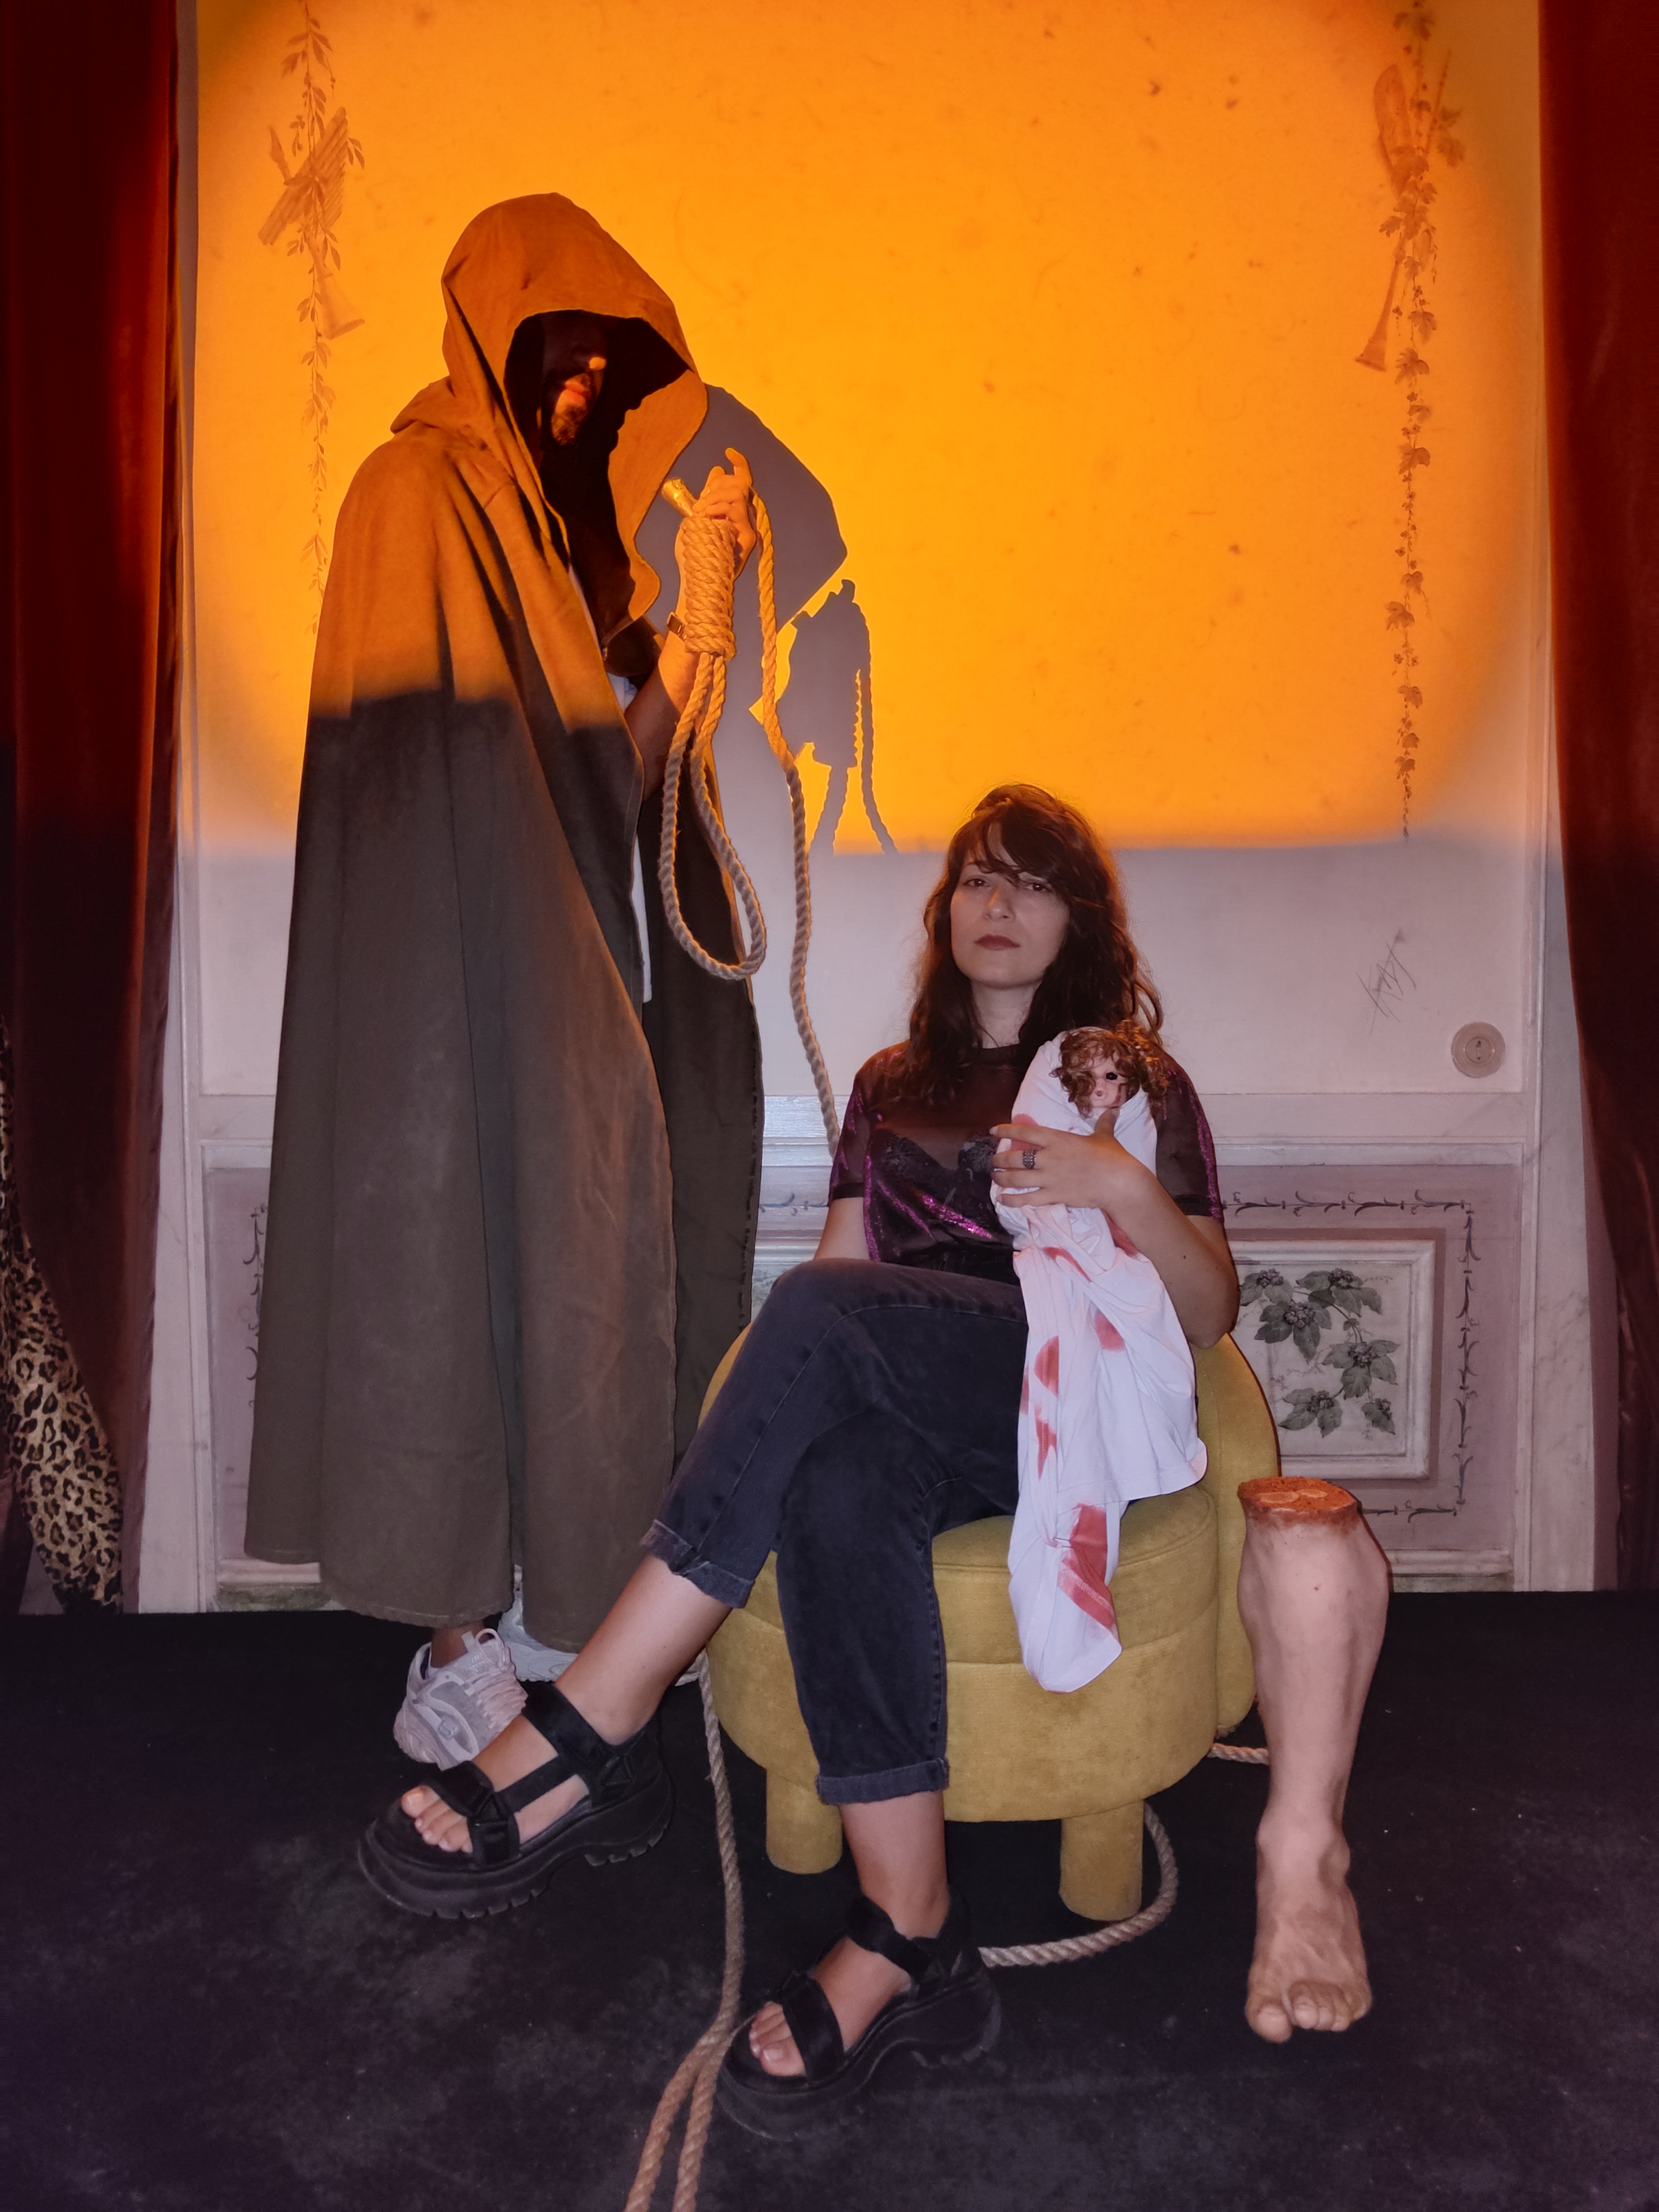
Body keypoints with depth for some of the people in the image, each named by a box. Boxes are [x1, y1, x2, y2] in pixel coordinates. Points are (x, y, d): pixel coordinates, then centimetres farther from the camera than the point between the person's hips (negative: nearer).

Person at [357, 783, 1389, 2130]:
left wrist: (1128, 1190, -12)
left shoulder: (1136, 1083, 18)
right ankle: (910, 1941, -30)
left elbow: (1209, 1314, 8)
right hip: (906, 1417, 3)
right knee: (834, 1481, -36)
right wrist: (765, 1417, -1)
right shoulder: (893, 1085, 27)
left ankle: (592, 1736, -31)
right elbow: (837, 1282, 21)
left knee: (825, 1316, -33)